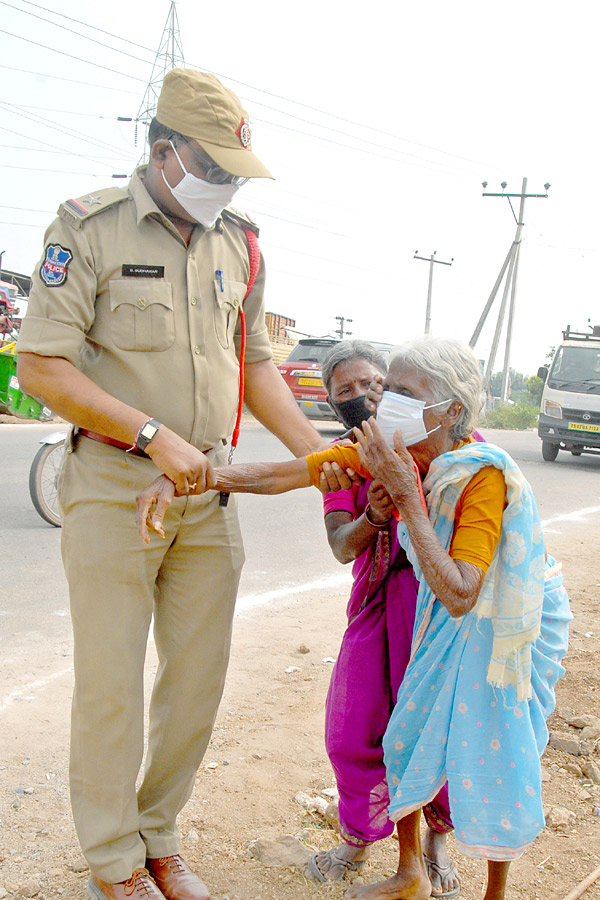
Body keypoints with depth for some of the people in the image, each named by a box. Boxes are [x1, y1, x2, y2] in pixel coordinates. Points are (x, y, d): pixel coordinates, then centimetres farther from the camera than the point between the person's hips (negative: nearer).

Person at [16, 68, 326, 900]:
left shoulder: (239, 244, 10)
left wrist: (316, 453, 7)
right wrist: (155, 436, -19)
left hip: (208, 491, 5)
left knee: (198, 676, 10)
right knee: (111, 684, 3)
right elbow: (40, 366, -12)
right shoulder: (90, 228, -7)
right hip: (112, 489, -5)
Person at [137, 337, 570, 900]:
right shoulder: (393, 451, -14)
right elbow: (287, 473, -19)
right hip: (446, 618, 6)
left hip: (513, 618, -6)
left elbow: (459, 596, -38)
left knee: (495, 758, -1)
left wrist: (406, 497, -41)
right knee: (407, 735, 10)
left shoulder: (484, 475, -32)